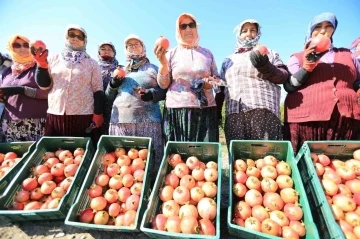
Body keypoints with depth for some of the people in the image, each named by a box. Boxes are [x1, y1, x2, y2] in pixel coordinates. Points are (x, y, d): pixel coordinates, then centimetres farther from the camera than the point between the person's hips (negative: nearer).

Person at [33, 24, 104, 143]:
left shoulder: (92, 63, 5)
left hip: (83, 116, -2)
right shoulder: (54, 59, 11)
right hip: (55, 115, 3)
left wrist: (98, 113, -7)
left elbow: (98, 90, 1)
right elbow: (44, 85, 10)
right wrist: (42, 66, -5)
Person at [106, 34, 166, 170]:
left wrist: (150, 94, -13)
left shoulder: (153, 69, 13)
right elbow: (108, 96, 21)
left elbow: (164, 90, 5)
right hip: (120, 121, 3)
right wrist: (114, 83, 2)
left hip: (148, 121, -3)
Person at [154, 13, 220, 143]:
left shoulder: (207, 53, 12)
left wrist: (212, 82, -4)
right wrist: (163, 63, -12)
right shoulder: (171, 53, 7)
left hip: (205, 111, 2)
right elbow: (163, 84, 2)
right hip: (177, 111, -1)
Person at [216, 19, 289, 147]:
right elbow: (220, 88, 21)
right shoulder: (228, 60, 25)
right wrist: (217, 112, 12)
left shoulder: (268, 53, 20)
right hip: (233, 115, 2)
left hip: (263, 111, -2)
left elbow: (284, 76, 8)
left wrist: (266, 68, -11)